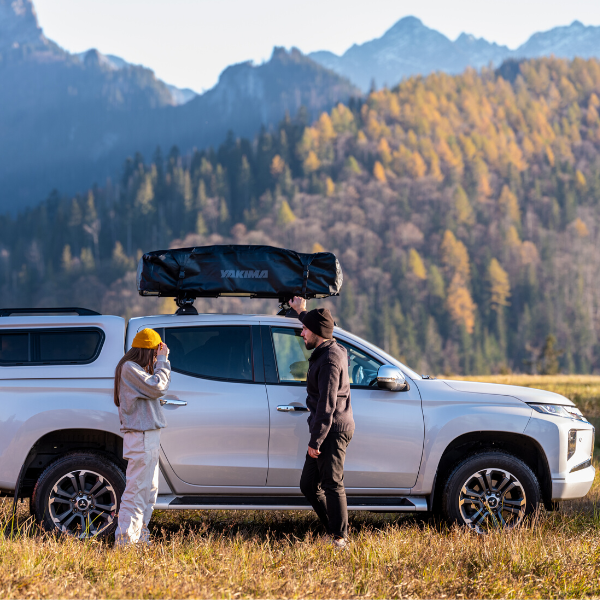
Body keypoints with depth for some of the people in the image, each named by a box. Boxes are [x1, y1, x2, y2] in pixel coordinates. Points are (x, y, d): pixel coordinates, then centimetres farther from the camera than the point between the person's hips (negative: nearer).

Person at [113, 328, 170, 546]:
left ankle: (140, 536, 22)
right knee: (137, 490, -11)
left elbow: (160, 385, 20)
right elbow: (157, 387, -20)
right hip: (140, 436, -11)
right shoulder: (129, 368, -14)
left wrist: (161, 362, 13)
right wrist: (162, 361, -11)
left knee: (149, 490, 16)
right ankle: (125, 540, -10)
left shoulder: (138, 369, 19)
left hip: (149, 436, 11)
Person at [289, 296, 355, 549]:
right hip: (328, 431, 11)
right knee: (308, 485, 12)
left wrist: (315, 441, -20)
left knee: (332, 485, -8)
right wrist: (302, 312, 51)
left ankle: (340, 538, -5)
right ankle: (334, 531, 16)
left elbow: (327, 405, -21)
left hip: (332, 431, -11)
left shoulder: (330, 360, -18)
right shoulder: (333, 350, 12)